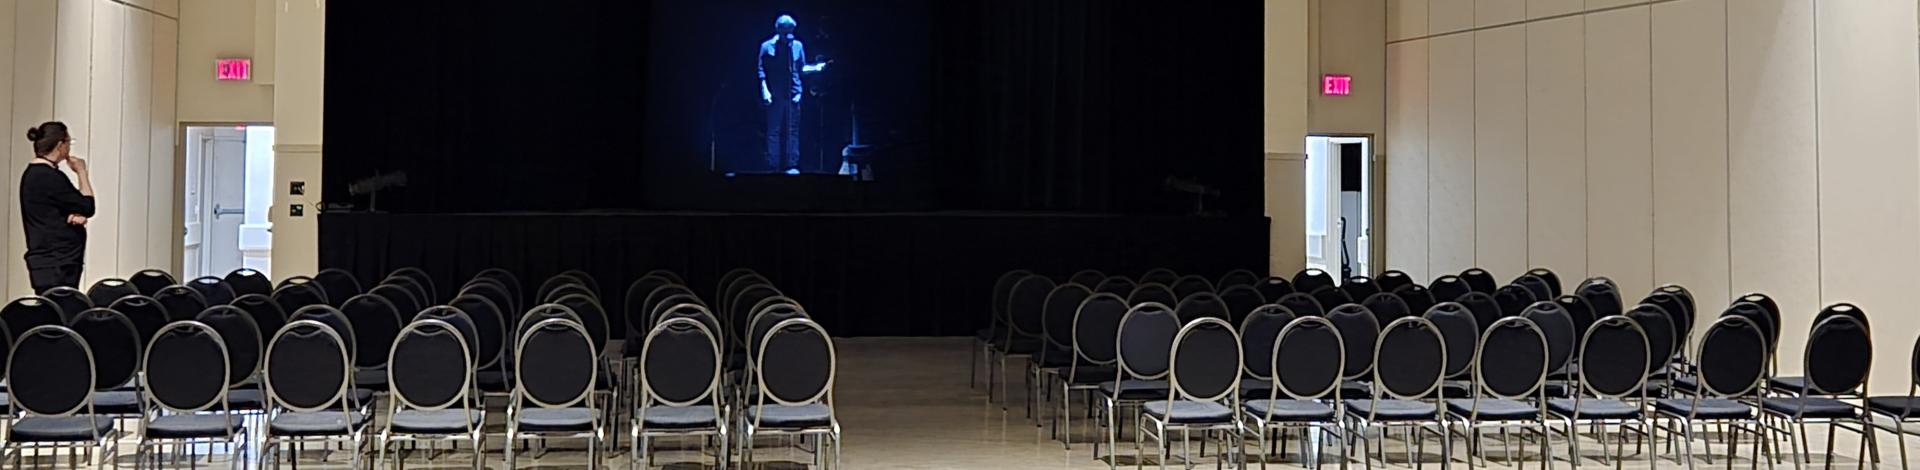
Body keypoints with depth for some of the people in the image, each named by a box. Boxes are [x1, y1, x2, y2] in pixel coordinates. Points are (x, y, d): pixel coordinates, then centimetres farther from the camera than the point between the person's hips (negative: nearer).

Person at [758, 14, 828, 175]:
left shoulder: (798, 46, 6)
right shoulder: (767, 46, 0)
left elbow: (801, 68, 12)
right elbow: (762, 71, 0)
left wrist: (816, 68, -5)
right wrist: (764, 90, -11)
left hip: (793, 94, 2)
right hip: (775, 95, -2)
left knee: (792, 131, 2)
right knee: (774, 132, -1)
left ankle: (792, 165, 4)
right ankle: (774, 166, 2)